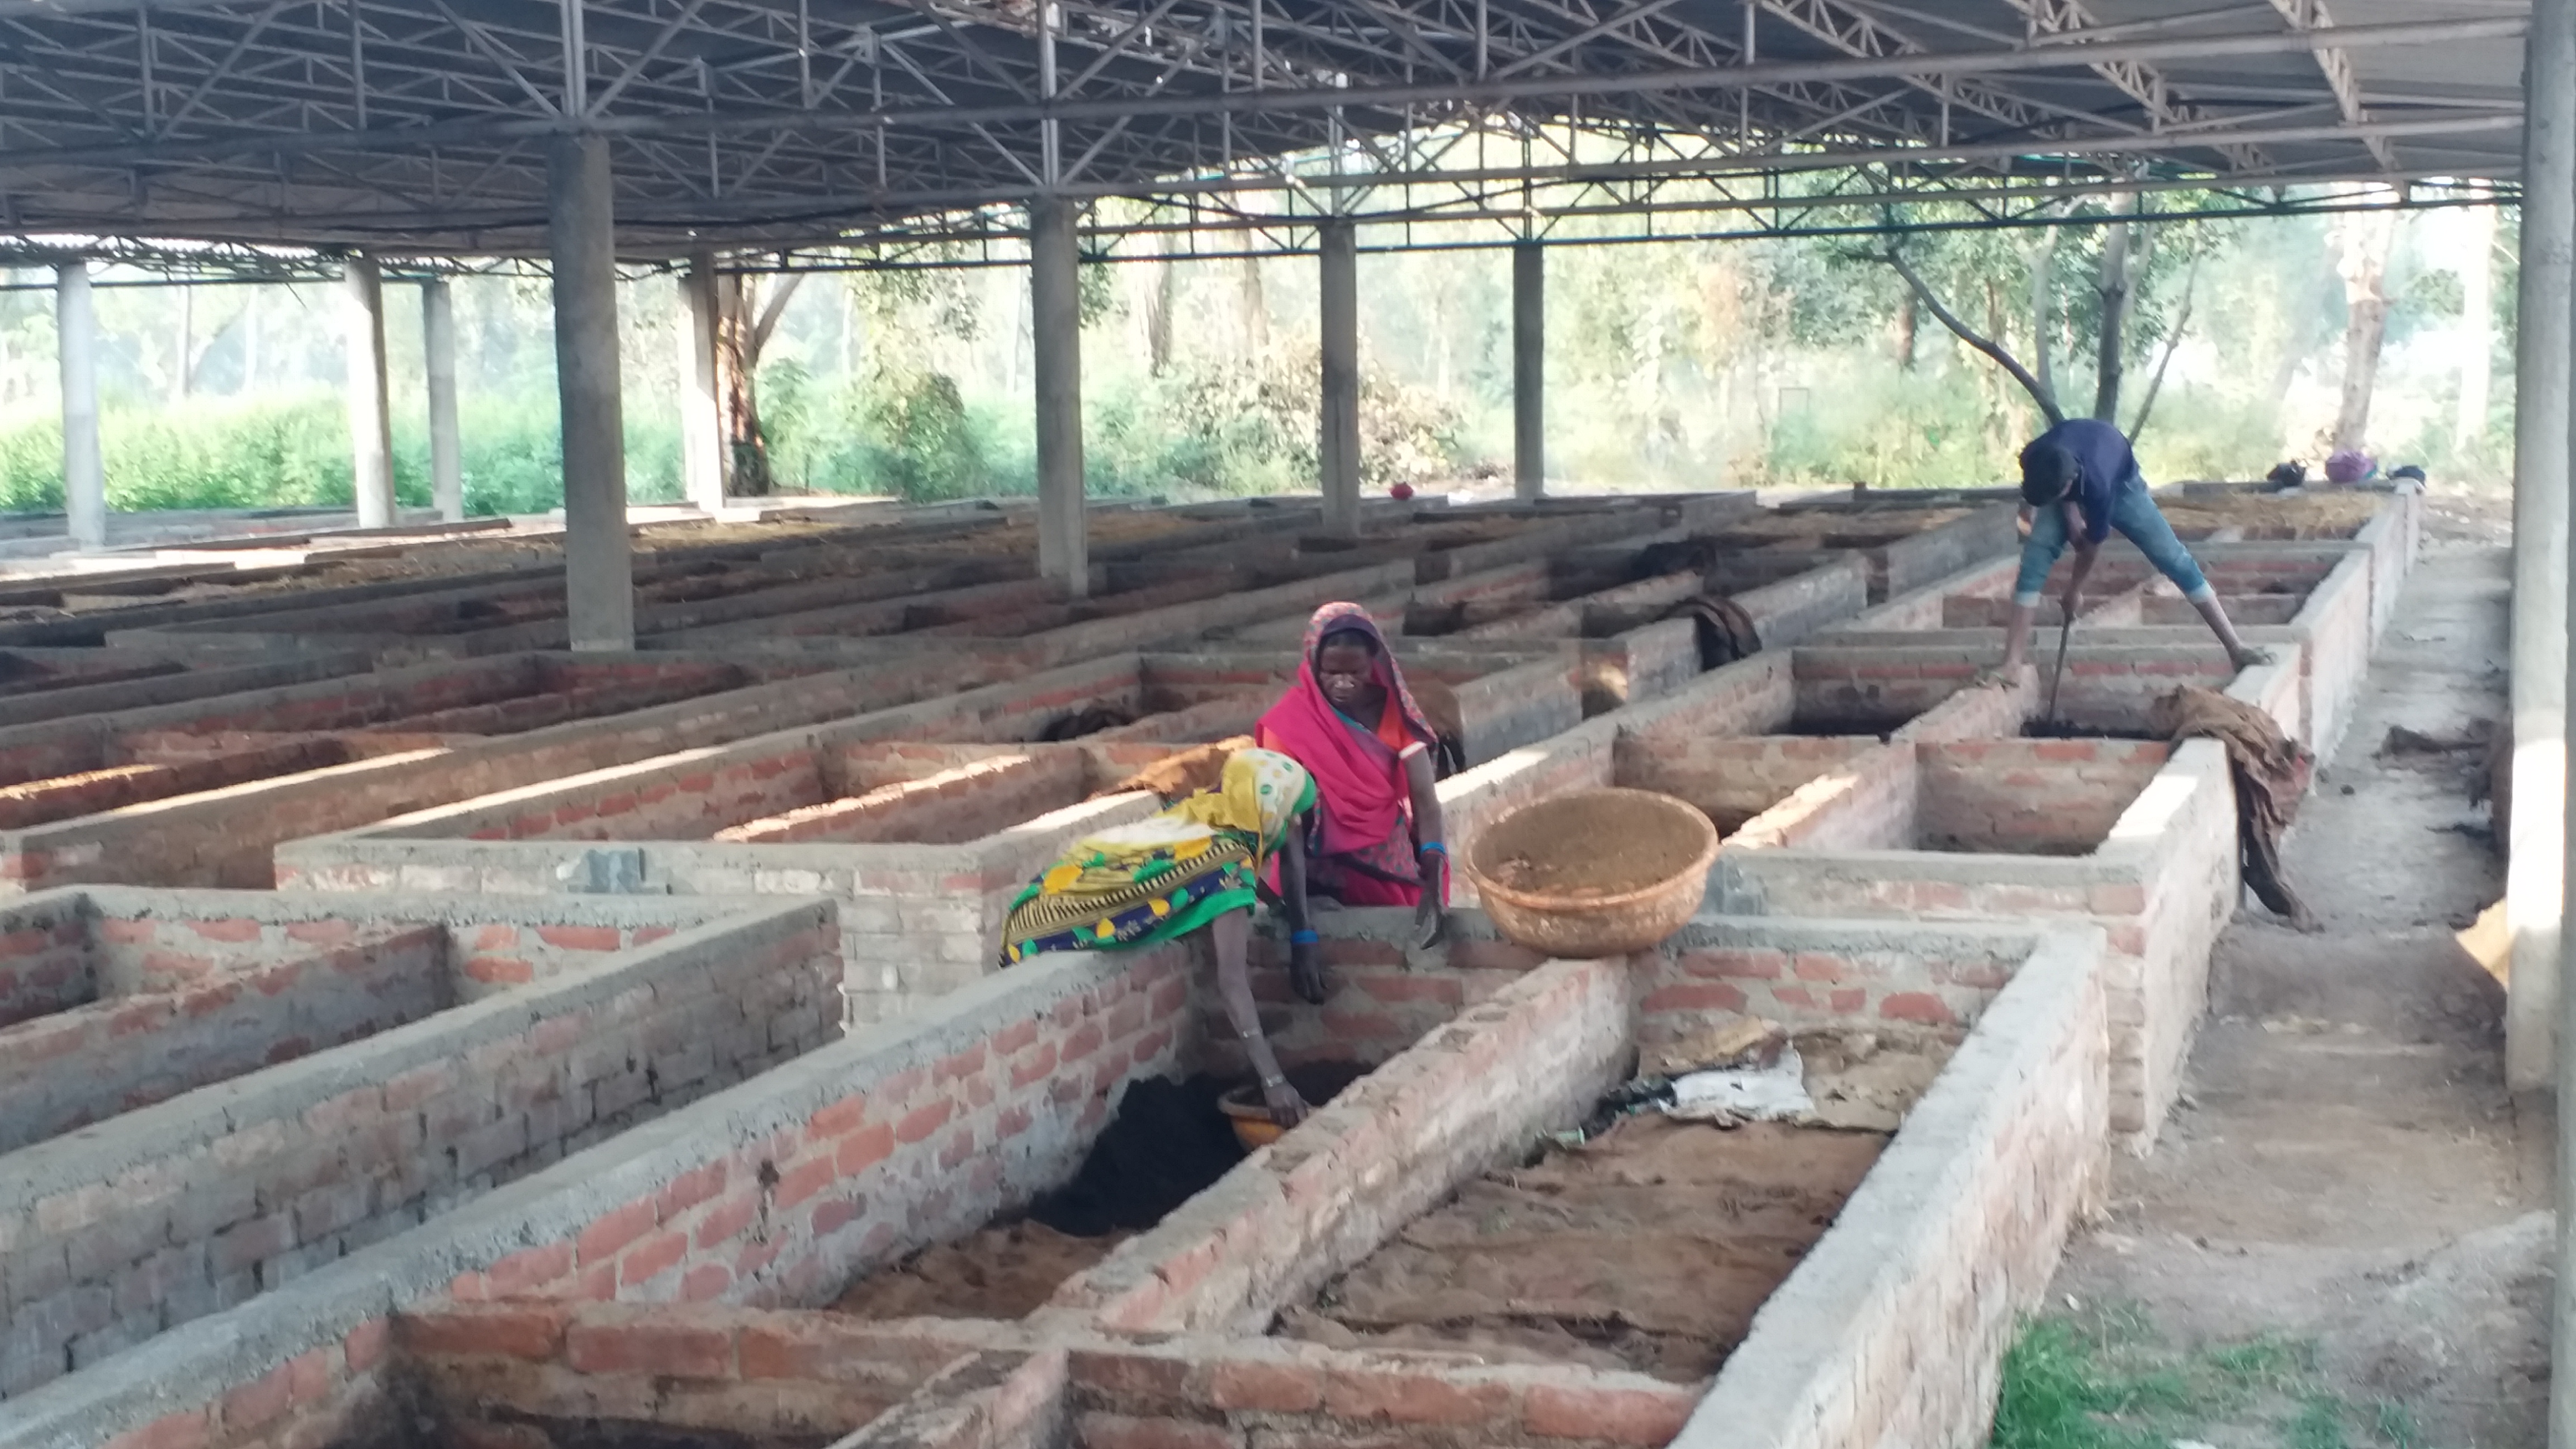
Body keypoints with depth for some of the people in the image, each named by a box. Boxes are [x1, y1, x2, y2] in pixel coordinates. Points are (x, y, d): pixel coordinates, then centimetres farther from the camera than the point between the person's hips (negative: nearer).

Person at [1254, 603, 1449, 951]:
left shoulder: (1392, 710, -6)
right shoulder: (1291, 723, -14)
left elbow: (1425, 798, -12)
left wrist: (1432, 883, -28)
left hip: (1390, 867, 3)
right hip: (1327, 876, -3)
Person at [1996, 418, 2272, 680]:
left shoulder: (2097, 485, -45)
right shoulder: (2034, 460, -37)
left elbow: (2092, 545, -25)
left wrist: (2074, 590, -11)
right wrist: (2070, 512, -17)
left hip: (2119, 481, -3)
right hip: (2070, 489, 3)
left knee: (2172, 557, -11)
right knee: (2034, 557, -17)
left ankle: (2236, 646, -5)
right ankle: (2012, 663, -19)